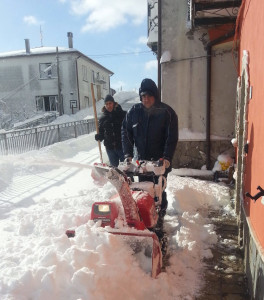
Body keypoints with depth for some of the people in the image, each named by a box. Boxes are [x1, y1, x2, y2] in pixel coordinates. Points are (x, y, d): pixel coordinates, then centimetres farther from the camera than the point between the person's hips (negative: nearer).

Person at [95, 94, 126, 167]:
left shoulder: (123, 114, -2)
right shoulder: (103, 118, 7)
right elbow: (101, 132, 11)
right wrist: (98, 137, -10)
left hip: (122, 146, -3)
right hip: (110, 147, 3)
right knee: (114, 166, 14)